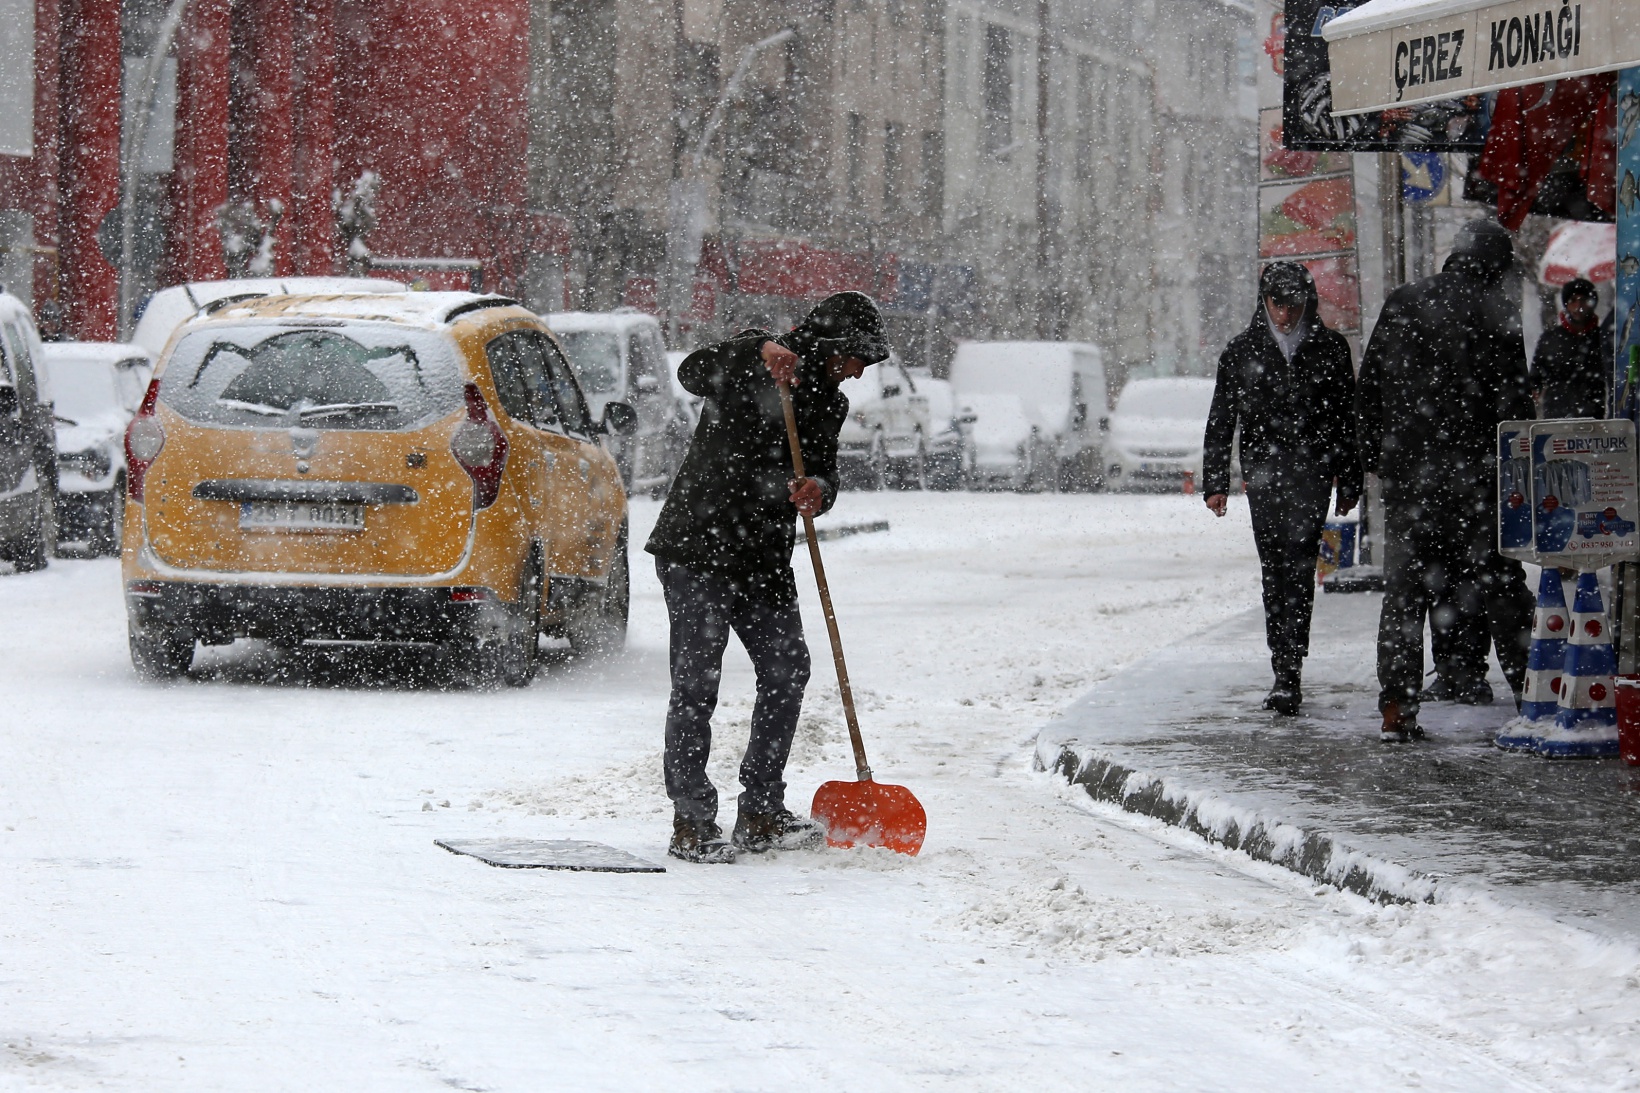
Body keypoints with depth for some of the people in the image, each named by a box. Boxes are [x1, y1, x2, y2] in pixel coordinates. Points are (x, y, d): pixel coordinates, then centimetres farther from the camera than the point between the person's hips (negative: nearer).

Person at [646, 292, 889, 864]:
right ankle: (691, 823, -6)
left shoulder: (828, 403, 13)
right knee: (696, 683, -8)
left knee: (786, 672, 7)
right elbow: (694, 372, -24)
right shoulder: (749, 369, -6)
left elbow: (823, 469, 3)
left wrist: (818, 489, -22)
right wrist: (758, 351, -39)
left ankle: (761, 815, 16)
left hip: (764, 559, 7)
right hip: (696, 548, -7)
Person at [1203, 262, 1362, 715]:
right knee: (1274, 571, 5)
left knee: (1298, 565, -14)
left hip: (1312, 471, -2)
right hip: (1262, 473, 2)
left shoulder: (1330, 348, 7)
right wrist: (1215, 482, 3)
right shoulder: (1242, 350, 8)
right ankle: (1286, 673, 12)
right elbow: (1220, 422, 10)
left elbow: (1347, 419, 11)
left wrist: (1349, 483, 10)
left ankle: (1289, 673, -20)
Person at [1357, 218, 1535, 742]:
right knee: (1498, 583, 6)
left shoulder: (1399, 305, 8)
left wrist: (1374, 456, 18)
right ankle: (1529, 690, 6)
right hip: (1473, 472, -3)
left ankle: (1396, 709, -1)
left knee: (1403, 591, 5)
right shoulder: (1490, 311, -6)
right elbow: (1511, 401, -8)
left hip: (1405, 473, 3)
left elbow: (1367, 389, 12)